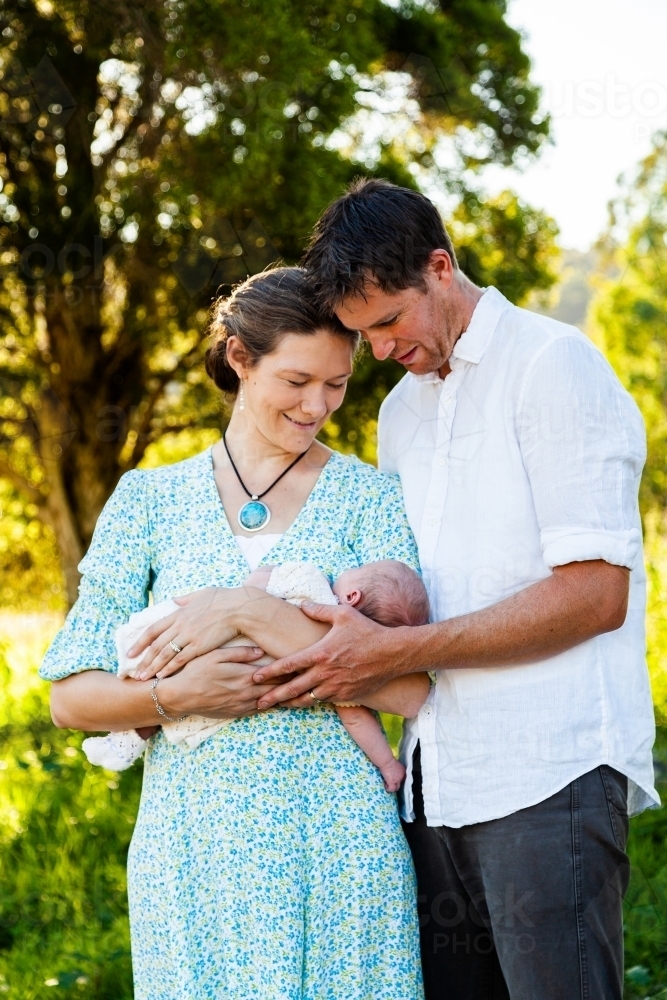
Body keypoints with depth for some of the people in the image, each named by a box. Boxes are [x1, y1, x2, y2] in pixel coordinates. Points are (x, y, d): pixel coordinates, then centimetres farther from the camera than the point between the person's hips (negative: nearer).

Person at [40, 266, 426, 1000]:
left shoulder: (369, 497, 3)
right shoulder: (149, 498, 7)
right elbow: (71, 697, 4)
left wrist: (247, 611, -16)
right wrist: (174, 695, -15)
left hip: (338, 845, -1)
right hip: (192, 848, 1)